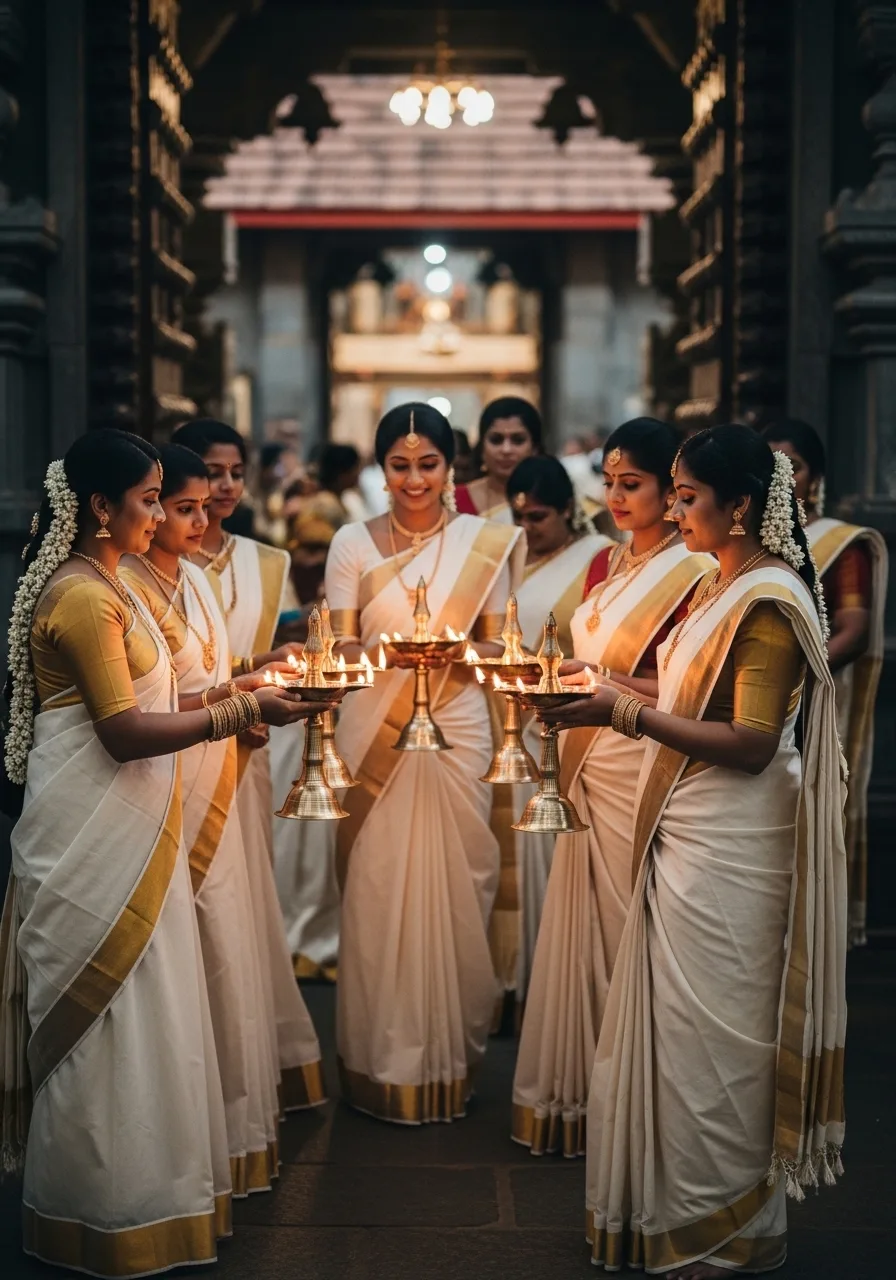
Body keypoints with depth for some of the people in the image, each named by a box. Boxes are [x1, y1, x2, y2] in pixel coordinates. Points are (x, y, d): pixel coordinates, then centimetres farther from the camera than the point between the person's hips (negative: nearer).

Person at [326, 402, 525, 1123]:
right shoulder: (354, 543, 4)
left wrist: (456, 646, -15)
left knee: (456, 888, 1)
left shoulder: (485, 542, 4)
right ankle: (383, 1063, 13)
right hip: (373, 731, 0)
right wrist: (383, 651, -19)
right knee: (376, 892, 0)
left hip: (457, 729, 0)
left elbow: (499, 646, 6)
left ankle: (451, 1059, 15)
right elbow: (341, 649, 2)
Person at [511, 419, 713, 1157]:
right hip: (588, 765, 7)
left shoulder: (692, 573, -10)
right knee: (581, 925, 11)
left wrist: (604, 680, -24)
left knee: (629, 930, 1)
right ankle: (578, 1092, 24)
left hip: (645, 768, -7)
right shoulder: (605, 564, 13)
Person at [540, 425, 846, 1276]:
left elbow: (751, 744, -22)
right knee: (676, 1023, 14)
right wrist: (617, 698, 4)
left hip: (731, 847, -9)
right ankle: (676, 1209, 27)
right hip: (687, 836, 9)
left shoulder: (769, 600, -17)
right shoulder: (720, 586, 12)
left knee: (711, 1033, 2)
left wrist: (627, 713, -21)